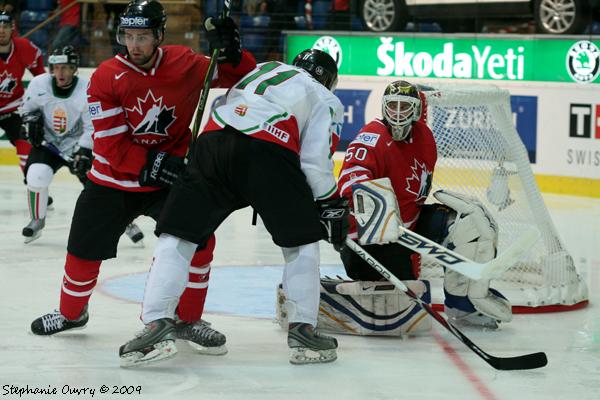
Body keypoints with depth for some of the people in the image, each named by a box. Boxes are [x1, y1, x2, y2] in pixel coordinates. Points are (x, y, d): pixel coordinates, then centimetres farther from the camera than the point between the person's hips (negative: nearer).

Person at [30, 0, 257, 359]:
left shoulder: (185, 63, -11)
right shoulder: (106, 78, -16)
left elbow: (239, 76, -1)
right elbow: (112, 147, -19)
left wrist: (231, 50, -21)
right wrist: (155, 164, -27)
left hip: (170, 178, 0)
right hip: (113, 181, 0)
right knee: (84, 250, 6)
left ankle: (188, 319, 0)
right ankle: (71, 312, 35)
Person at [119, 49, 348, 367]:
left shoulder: (265, 69, 38)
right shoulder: (325, 99, 23)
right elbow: (315, 161, 8)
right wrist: (332, 206, 18)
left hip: (214, 138, 3)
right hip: (269, 151, -3)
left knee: (176, 235, 7)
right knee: (301, 241, 16)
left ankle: (157, 323, -7)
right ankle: (302, 330, 11)